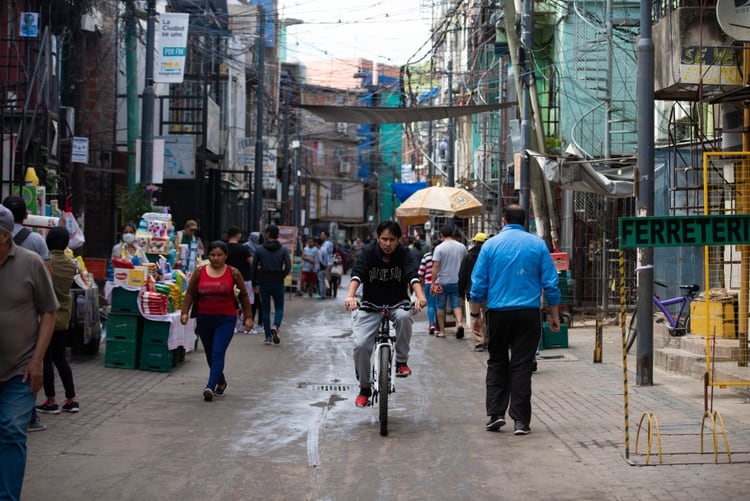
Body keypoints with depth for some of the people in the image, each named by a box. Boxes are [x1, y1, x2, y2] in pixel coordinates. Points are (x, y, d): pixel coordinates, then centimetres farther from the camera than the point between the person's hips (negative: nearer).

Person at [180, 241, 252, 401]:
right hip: (204, 319, 3)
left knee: (218, 353, -15)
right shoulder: (199, 272, 1)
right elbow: (190, 293, 5)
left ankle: (210, 387, -21)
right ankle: (221, 382, 35)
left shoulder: (233, 273, -3)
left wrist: (248, 317, 2)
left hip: (226, 319, -3)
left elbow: (244, 295, 4)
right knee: (210, 354, 14)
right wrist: (184, 312, -6)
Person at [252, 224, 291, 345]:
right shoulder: (283, 250, -2)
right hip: (278, 284, 0)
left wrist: (256, 283, 10)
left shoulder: (260, 249, -2)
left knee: (266, 310, 8)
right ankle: (275, 326, -16)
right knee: (279, 308, 12)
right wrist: (281, 277, 4)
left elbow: (254, 267, 1)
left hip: (264, 284, 0)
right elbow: (288, 267, -11)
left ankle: (268, 337, 6)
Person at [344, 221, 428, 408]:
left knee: (404, 316, -35)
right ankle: (364, 388, 8)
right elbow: (357, 274, -26)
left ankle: (401, 361, -14)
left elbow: (413, 275, -26)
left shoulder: (404, 254, -11)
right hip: (370, 306, 0)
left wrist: (420, 296, -46)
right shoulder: (368, 252, -12)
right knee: (361, 345, -14)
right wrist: (350, 296, -46)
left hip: (397, 304, 0)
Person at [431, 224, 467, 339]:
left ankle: (441, 331, 12)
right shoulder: (462, 247, 4)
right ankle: (459, 323, -19)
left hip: (442, 282, -3)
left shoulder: (439, 248, -10)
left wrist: (433, 283, -12)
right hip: (457, 282, 3)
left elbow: (435, 266, -15)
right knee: (457, 304, 6)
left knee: (440, 307, 8)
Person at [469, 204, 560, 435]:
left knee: (496, 363, 14)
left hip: (498, 312, 0)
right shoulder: (537, 245, 2)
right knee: (522, 366, 4)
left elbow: (478, 284, 0)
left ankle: (495, 413, 7)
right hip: (529, 312, 0)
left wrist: (475, 314, 9)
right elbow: (551, 284, 0)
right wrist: (554, 315, 8)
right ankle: (520, 420, 2)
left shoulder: (490, 245, 1)